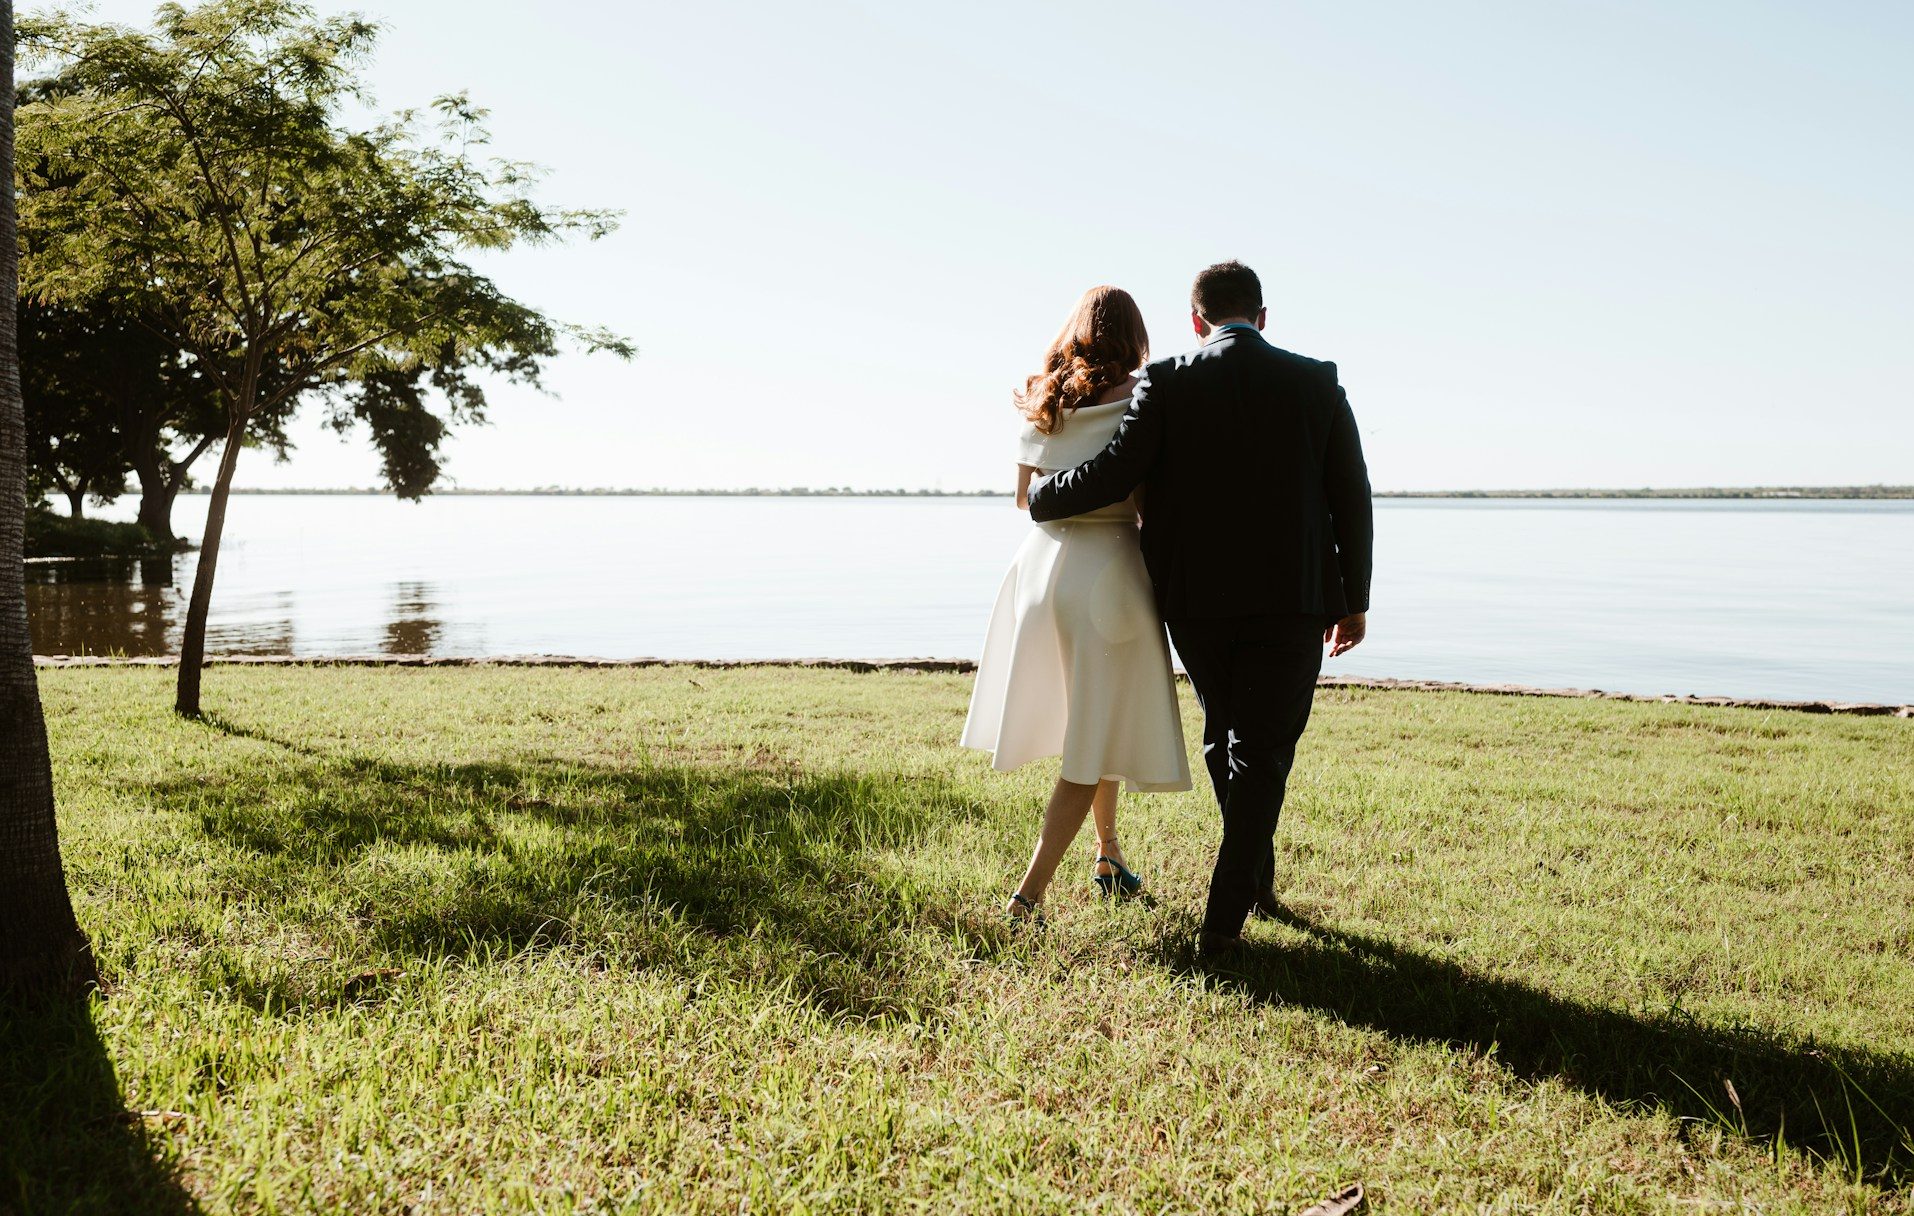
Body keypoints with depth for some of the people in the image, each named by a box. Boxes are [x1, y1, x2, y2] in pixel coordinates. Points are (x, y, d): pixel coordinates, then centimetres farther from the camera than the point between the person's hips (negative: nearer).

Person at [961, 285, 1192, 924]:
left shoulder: (1042, 400, 7)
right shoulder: (1137, 397, -9)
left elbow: (1025, 495, 10)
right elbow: (1147, 499, -13)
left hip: (1044, 561, 6)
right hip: (1108, 566, -6)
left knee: (1093, 721, 25)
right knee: (1097, 736, 0)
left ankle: (1109, 853, 37)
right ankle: (1030, 892, -6)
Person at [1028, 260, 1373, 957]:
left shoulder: (1166, 384, -5)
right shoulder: (1317, 383, 1)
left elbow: (1112, 476, -12)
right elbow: (1352, 499, 2)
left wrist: (1039, 497, 7)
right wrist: (1354, 599, 10)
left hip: (1195, 600, 1)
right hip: (1292, 602, -1)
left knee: (1224, 739, 22)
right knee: (1262, 755, 7)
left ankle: (1257, 876, 37)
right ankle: (1224, 919, 3)